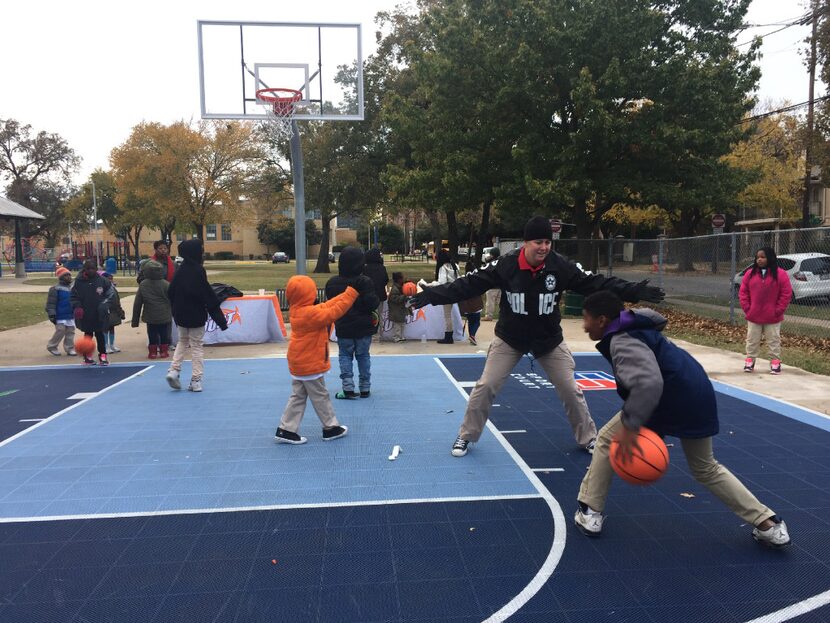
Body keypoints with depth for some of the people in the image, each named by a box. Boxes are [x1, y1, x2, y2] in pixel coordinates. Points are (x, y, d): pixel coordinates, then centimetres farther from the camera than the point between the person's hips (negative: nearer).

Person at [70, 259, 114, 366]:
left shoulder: (102, 280, -4)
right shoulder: (79, 281, -3)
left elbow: (110, 293, 4)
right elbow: (73, 296, 4)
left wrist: (104, 304, -9)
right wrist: (77, 307, -11)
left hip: (100, 315, -1)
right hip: (85, 315, 1)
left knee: (100, 334, 7)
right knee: (88, 334, 11)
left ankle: (103, 355, 16)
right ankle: (87, 356, 20)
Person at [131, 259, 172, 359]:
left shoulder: (143, 285, -2)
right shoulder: (165, 284, -10)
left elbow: (137, 303, 3)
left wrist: (135, 320, 10)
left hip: (150, 317, 1)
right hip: (164, 317, -1)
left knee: (152, 336, 11)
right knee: (164, 335, 10)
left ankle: (153, 352, 14)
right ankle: (163, 351, 15)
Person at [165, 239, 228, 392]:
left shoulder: (180, 270, 0)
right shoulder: (198, 271, -18)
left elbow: (171, 293, 6)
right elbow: (209, 297, -19)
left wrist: (176, 312, 17)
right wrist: (220, 319, -14)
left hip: (181, 316, 5)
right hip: (196, 316, -5)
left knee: (182, 341, 24)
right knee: (197, 346, 5)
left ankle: (174, 370, 9)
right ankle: (196, 380, 7)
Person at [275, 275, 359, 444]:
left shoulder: (298, 310, 3)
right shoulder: (310, 313, -25)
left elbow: (325, 306, 5)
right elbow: (333, 312, -27)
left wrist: (346, 293, 2)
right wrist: (351, 293, -22)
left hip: (299, 363, 9)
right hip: (309, 364, -9)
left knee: (298, 397, 15)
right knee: (320, 397, 6)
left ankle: (286, 430, 17)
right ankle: (331, 428, 20)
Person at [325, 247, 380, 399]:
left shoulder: (332, 283, -3)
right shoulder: (365, 282, -16)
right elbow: (372, 303, -19)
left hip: (343, 327, 2)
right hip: (363, 327, -1)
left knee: (345, 355, 11)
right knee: (363, 355, 11)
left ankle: (348, 388, -1)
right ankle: (365, 388, 15)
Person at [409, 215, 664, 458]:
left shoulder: (561, 266, -17)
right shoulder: (505, 265, -21)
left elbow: (596, 283, -14)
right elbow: (469, 284, -20)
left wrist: (637, 292, -20)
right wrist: (432, 295, -29)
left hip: (549, 340, 1)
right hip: (509, 338, -1)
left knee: (571, 390, 7)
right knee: (485, 387, -3)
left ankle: (588, 438, 29)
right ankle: (466, 436, 18)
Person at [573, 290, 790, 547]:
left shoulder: (622, 341, -18)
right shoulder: (631, 331, 14)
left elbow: (648, 383, -33)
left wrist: (629, 427, -32)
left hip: (672, 400, -10)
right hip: (696, 397, 10)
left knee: (608, 440, 5)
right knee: (706, 469, 27)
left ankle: (590, 513, 9)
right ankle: (768, 524, 30)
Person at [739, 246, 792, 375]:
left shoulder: (780, 274, -7)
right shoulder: (750, 274, 2)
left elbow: (786, 294, -6)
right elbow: (743, 292, 5)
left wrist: (778, 310, -10)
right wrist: (746, 308, -4)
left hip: (772, 317, -3)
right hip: (753, 316, 3)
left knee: (773, 341, 6)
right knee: (752, 340, 10)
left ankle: (775, 362, 15)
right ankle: (750, 360, 19)